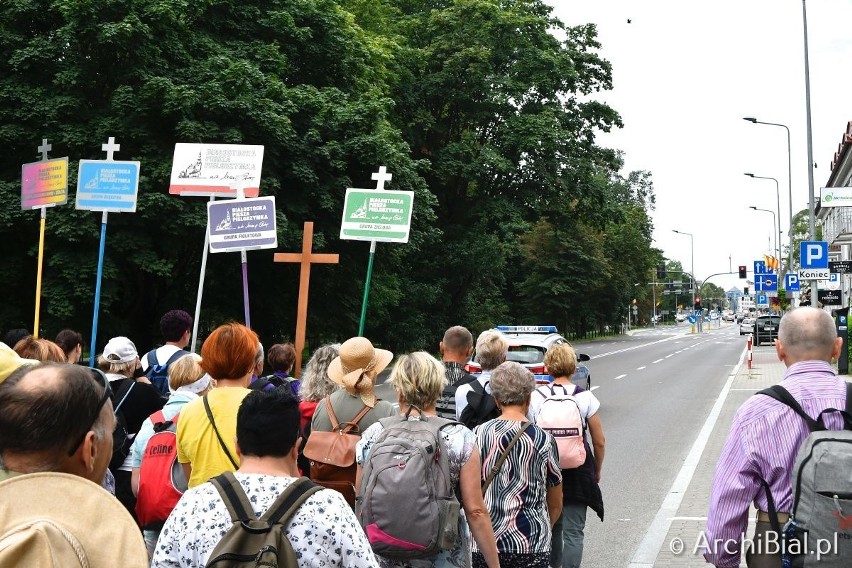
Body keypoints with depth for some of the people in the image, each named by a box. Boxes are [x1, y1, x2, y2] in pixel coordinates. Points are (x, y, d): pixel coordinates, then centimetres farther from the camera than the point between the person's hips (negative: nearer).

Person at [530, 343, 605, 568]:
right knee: (573, 531, 3)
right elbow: (599, 442, -2)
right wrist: (597, 470, 14)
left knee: (551, 526, 21)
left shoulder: (535, 397, -5)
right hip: (577, 473, -2)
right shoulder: (585, 398, -7)